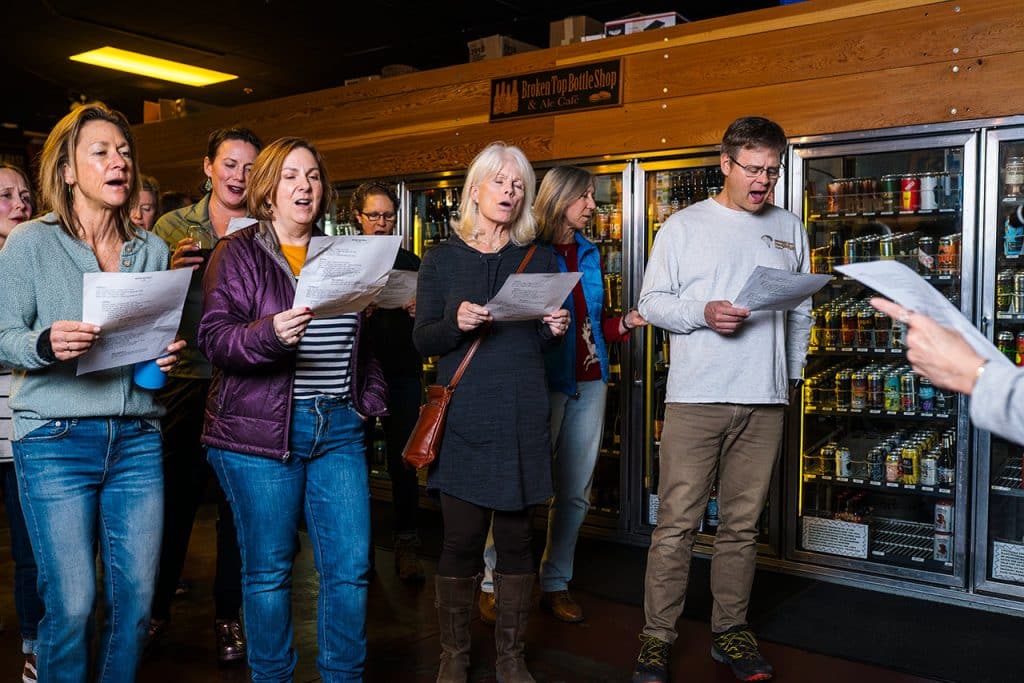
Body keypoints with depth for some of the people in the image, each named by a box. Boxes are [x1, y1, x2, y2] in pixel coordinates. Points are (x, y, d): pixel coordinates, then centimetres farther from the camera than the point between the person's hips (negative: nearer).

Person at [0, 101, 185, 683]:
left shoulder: (152, 249, 11)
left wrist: (170, 354, -4)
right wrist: (47, 344, -22)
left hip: (138, 439, 4)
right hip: (56, 439, -3)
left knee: (137, 597, 6)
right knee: (72, 605, -2)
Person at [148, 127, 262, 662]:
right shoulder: (173, 226, 5)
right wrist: (173, 270, -15)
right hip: (186, 378, 0)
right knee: (175, 496, 9)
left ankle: (227, 615, 24)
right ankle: (157, 607, 29)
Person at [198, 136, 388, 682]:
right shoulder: (237, 254, 2)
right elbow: (214, 338, -9)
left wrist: (371, 397, 13)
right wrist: (270, 334, -26)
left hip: (339, 430, 4)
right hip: (259, 431, -4)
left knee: (351, 566, 4)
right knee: (268, 570, 5)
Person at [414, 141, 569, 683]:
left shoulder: (540, 260, 11)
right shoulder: (442, 259, 6)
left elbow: (546, 343, 14)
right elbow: (422, 340, 2)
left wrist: (555, 329, -8)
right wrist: (455, 323, -17)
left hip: (522, 417, 2)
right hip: (462, 415, -1)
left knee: (515, 536, 6)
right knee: (461, 537, 1)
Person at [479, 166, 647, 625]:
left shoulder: (588, 253, 15)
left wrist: (626, 323, 1)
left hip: (588, 381, 6)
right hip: (544, 381, -6)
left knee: (575, 492, 9)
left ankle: (555, 583, 21)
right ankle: (494, 583, 14)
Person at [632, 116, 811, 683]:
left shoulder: (789, 229, 16)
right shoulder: (684, 226, 4)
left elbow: (801, 310, 22)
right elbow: (652, 300, 2)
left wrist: (793, 371, 17)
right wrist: (703, 313, -14)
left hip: (765, 401, 4)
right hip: (695, 397, -3)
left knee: (742, 524, 9)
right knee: (676, 523, -3)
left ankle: (729, 631, 22)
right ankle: (656, 637, 7)